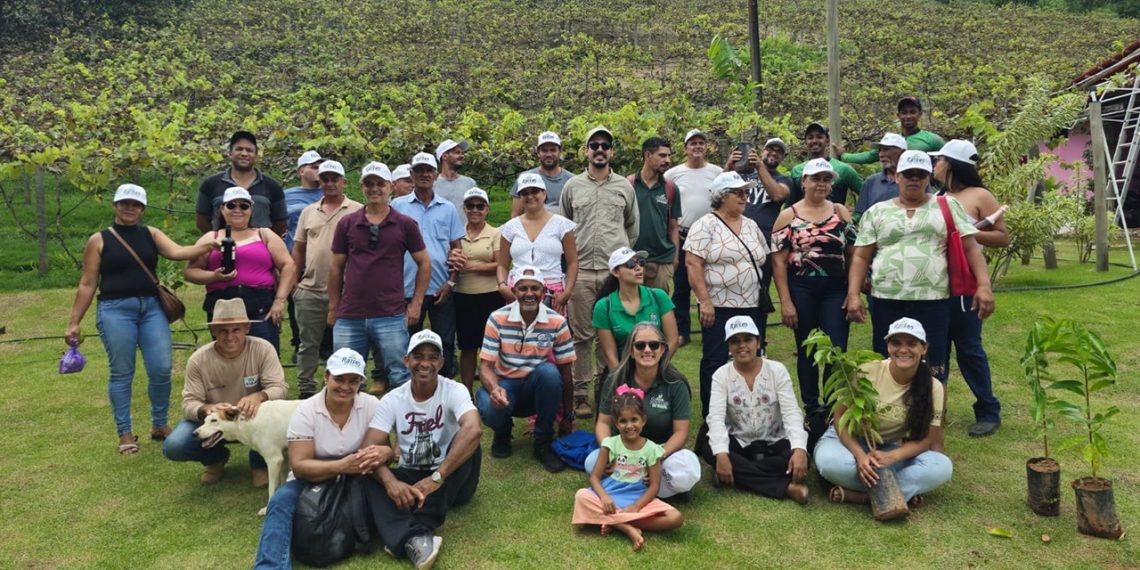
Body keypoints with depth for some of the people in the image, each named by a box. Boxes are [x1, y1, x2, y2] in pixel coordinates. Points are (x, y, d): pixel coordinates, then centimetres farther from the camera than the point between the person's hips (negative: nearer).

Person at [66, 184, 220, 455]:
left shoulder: (151, 234, 9)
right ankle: (125, 434, 16)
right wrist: (74, 322, 1)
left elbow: (177, 252, -9)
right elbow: (87, 284, 3)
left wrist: (205, 246, -28)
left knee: (162, 368, 0)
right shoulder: (99, 240, 2)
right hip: (115, 310, -2)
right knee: (121, 373, 3)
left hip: (152, 307, 3)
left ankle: (159, 425, 19)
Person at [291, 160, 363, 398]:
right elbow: (298, 249, 15)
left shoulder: (358, 211, -1)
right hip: (310, 291, 4)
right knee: (308, 345, 12)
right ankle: (306, 392, 23)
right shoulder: (308, 212, 12)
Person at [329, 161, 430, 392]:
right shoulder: (346, 223, 7)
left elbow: (424, 263, 7)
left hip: (391, 317, -2)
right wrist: (333, 307, 10)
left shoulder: (405, 224, 2)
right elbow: (336, 267, 11)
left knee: (400, 377, 2)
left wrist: (416, 303, 1)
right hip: (349, 317, 2)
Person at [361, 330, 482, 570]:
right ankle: (414, 539, -46)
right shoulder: (392, 400, -5)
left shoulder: (454, 391, -14)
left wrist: (436, 478, -41)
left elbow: (473, 430, -34)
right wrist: (390, 481, -37)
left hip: (452, 481, -2)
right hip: (410, 478, 2)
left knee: (468, 443, -31)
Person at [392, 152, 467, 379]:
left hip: (441, 288, 1)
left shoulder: (448, 209, 9)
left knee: (445, 343, 5)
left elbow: (457, 248, 8)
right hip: (408, 287, -1)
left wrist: (451, 283, -3)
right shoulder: (398, 206, 4)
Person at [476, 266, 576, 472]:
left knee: (549, 371, -34)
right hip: (506, 384, -1)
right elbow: (486, 365, -11)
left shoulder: (557, 322, -9)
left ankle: (543, 443, -13)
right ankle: (503, 432, 8)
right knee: (490, 407, -35)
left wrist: (567, 415, 1)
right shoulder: (497, 319, -10)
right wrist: (495, 389, -35)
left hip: (539, 387, 1)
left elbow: (565, 370, -2)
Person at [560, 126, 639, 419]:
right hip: (580, 271, 0)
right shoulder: (572, 186, 8)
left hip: (615, 271, 0)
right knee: (581, 335, 4)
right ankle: (581, 393, 13)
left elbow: (633, 227, 18)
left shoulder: (625, 186, 9)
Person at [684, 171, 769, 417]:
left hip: (752, 307, 6)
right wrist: (705, 301, -18)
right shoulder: (705, 225, -5)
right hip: (718, 307, -6)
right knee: (715, 362, 0)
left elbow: (763, 262, 20)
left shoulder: (751, 226, 15)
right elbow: (693, 264, -13)